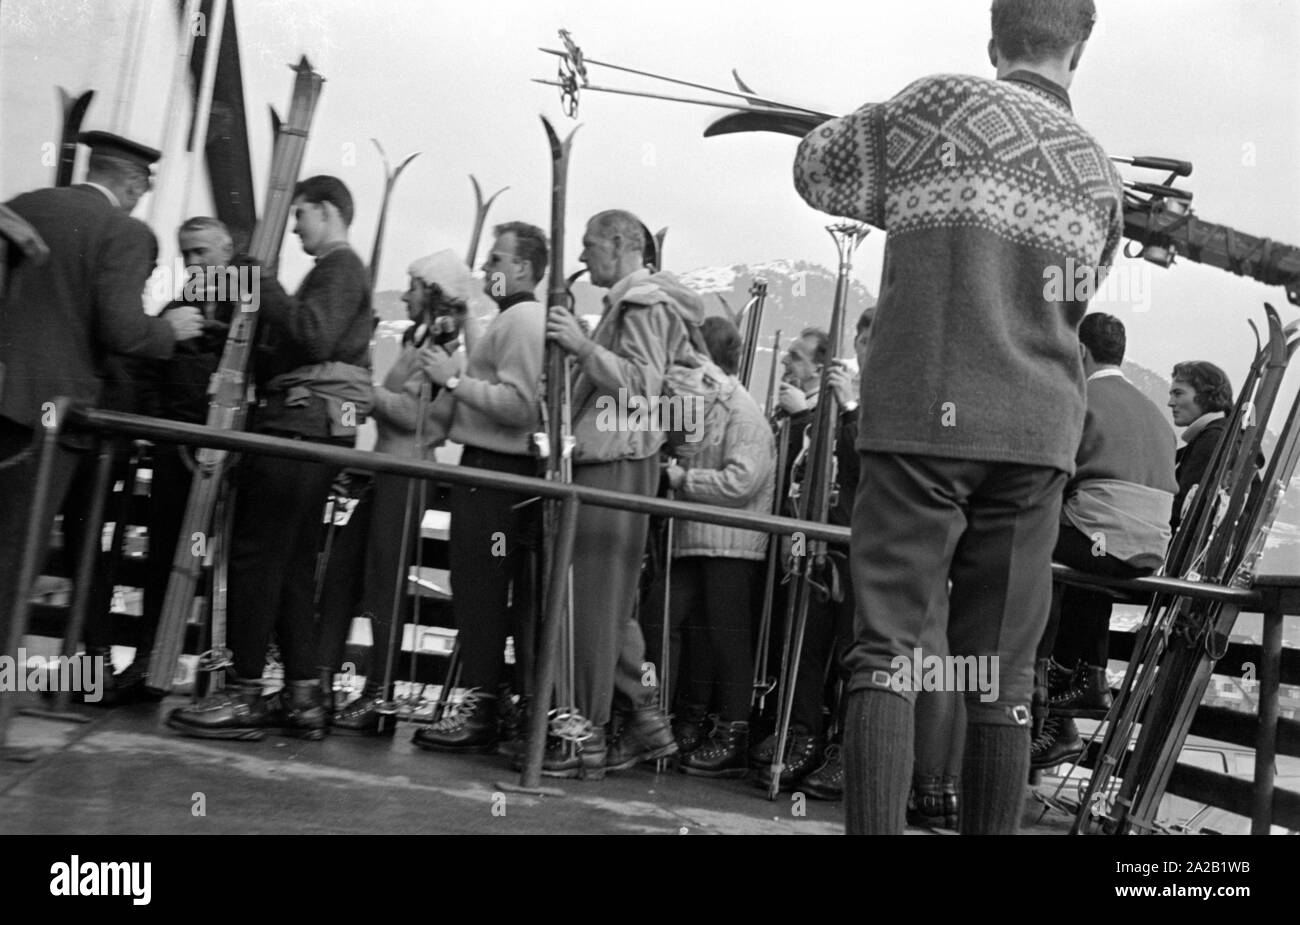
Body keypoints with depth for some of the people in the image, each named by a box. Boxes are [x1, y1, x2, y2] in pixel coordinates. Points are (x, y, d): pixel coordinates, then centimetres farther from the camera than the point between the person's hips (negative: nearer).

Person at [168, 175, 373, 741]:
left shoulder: (341, 268, -4)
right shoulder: (337, 271, 26)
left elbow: (313, 337, -21)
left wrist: (266, 285, -12)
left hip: (300, 421, -10)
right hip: (311, 425, 10)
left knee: (257, 554, -8)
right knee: (292, 562, 9)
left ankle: (243, 697, -5)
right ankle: (303, 697, 11)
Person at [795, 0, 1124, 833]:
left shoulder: (942, 105, 3)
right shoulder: (1101, 176, 14)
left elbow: (817, 170, 13)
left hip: (925, 413, -3)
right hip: (1039, 432, 4)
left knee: (888, 647, -3)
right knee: (1002, 675, 8)